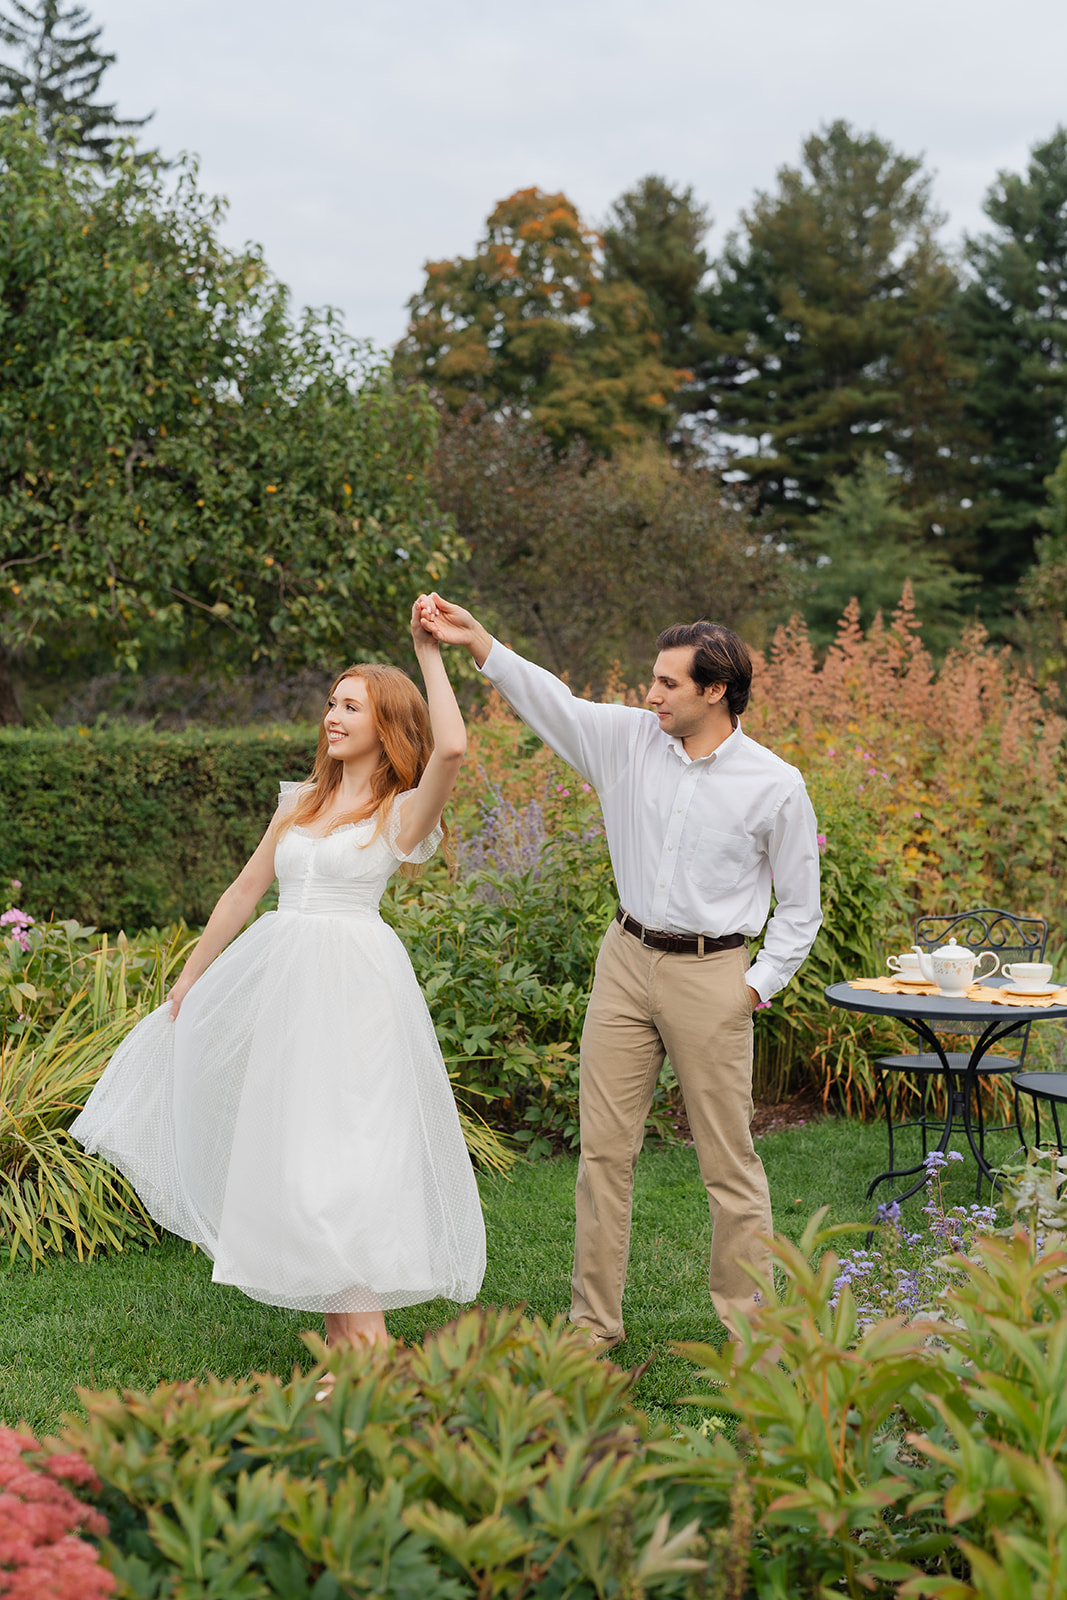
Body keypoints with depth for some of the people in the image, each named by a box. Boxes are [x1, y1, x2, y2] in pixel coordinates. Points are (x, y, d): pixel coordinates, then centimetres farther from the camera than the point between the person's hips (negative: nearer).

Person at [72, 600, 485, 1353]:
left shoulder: (404, 811, -4)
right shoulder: (302, 803, 14)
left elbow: (452, 748, -24)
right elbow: (246, 889, 19)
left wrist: (430, 654, -17)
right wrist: (190, 977, 22)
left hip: (353, 981, -6)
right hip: (280, 975, 7)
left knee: (344, 1142, -9)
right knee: (283, 1134, 8)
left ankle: (363, 1324, -2)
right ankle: (344, 1320, 17)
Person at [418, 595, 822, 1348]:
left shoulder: (776, 786, -7)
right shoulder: (630, 739, 2)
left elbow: (800, 905, 0)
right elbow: (550, 699, 0)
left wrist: (757, 986, -6)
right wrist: (477, 639, -10)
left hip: (710, 974, -4)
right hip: (627, 957, 4)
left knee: (729, 1160, 2)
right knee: (605, 1148, 6)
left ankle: (746, 1329, 15)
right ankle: (595, 1321, 16)